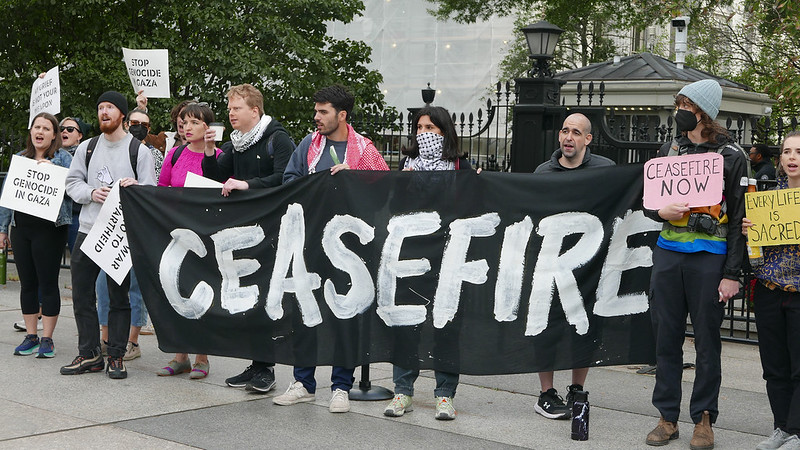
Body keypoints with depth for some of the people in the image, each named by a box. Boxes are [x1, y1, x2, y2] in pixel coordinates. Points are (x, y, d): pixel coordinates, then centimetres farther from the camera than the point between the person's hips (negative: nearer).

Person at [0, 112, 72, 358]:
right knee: (27, 283, 8)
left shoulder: (63, 158, 1)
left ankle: (47, 338, 6)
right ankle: (30, 336, 17)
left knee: (48, 283, -2)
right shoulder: (20, 158, 15)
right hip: (21, 228, 5)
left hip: (50, 229, -5)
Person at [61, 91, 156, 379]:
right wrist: (91, 193, -7)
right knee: (82, 294, 4)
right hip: (88, 230, 4)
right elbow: (72, 182, 12)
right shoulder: (87, 148, 12)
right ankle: (89, 354, 14)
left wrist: (134, 187, -20)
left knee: (119, 296, 1)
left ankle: (116, 356, 9)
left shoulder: (139, 151, 1)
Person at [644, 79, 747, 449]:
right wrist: (661, 212, -6)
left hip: (708, 257, -4)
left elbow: (739, 217, -4)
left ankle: (704, 420, 12)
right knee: (665, 337, 5)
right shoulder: (669, 150, 11)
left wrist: (732, 273, -9)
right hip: (668, 253, 4)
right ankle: (667, 417, 14)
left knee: (707, 340, 2)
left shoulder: (730, 156, -2)